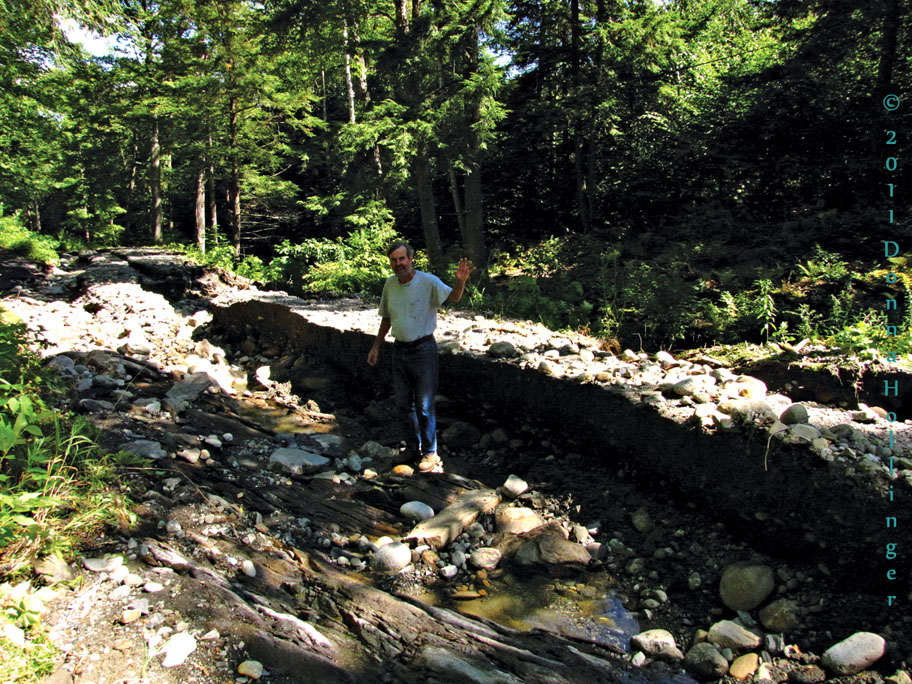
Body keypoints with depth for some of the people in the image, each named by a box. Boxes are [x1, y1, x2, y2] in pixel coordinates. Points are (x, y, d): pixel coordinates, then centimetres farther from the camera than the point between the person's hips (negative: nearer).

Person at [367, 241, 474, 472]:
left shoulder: (428, 281, -15)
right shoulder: (390, 284, 3)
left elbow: (452, 298, -32)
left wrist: (460, 280, -52)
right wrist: (376, 346, 14)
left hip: (423, 349, -6)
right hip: (399, 350, 6)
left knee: (424, 406, 2)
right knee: (403, 404, 15)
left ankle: (430, 453, 17)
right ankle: (412, 447, 33)